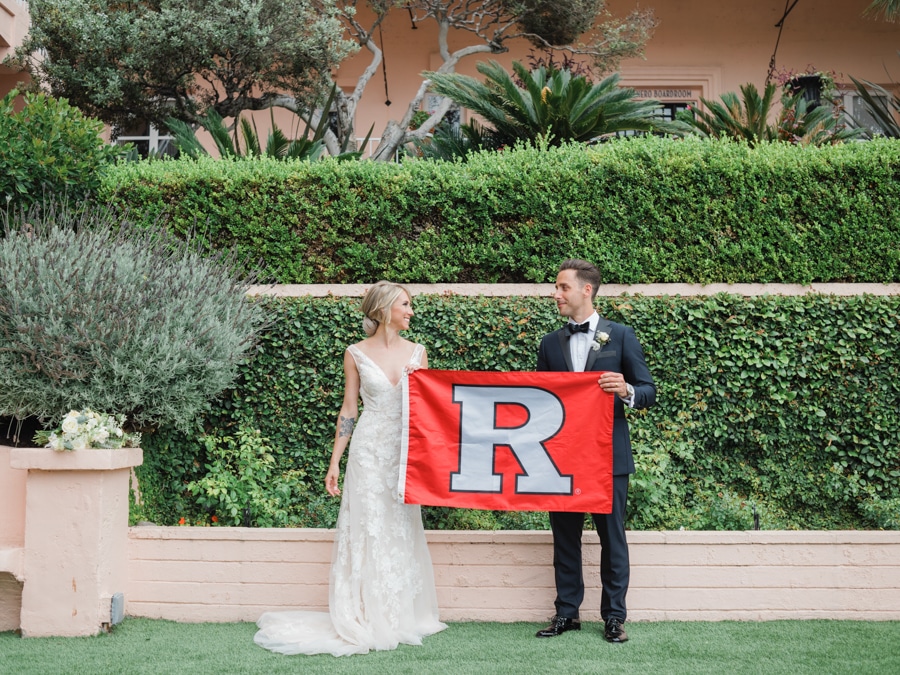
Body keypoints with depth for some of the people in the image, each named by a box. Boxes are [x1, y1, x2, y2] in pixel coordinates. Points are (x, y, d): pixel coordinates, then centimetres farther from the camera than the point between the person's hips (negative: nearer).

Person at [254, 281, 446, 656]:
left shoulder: (416, 353, 7)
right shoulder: (356, 354, 0)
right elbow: (349, 410, 3)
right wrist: (334, 463, 1)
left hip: (404, 452, 3)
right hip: (369, 452, -3)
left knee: (401, 531, 6)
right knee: (367, 531, -2)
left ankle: (400, 617, 15)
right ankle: (366, 620, 3)